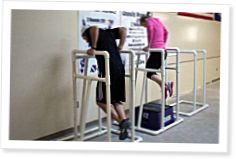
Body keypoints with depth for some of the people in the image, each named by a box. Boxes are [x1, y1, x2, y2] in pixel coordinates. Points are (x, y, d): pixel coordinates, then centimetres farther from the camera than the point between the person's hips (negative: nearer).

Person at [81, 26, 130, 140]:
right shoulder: (108, 32, 24)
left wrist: (93, 48, -12)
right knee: (116, 100, 15)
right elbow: (124, 30, 15)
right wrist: (120, 47, 15)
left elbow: (94, 28, -16)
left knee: (102, 100, 3)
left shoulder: (89, 32, 8)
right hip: (119, 68, 7)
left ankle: (122, 122, -2)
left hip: (107, 70, -7)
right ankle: (124, 120, 6)